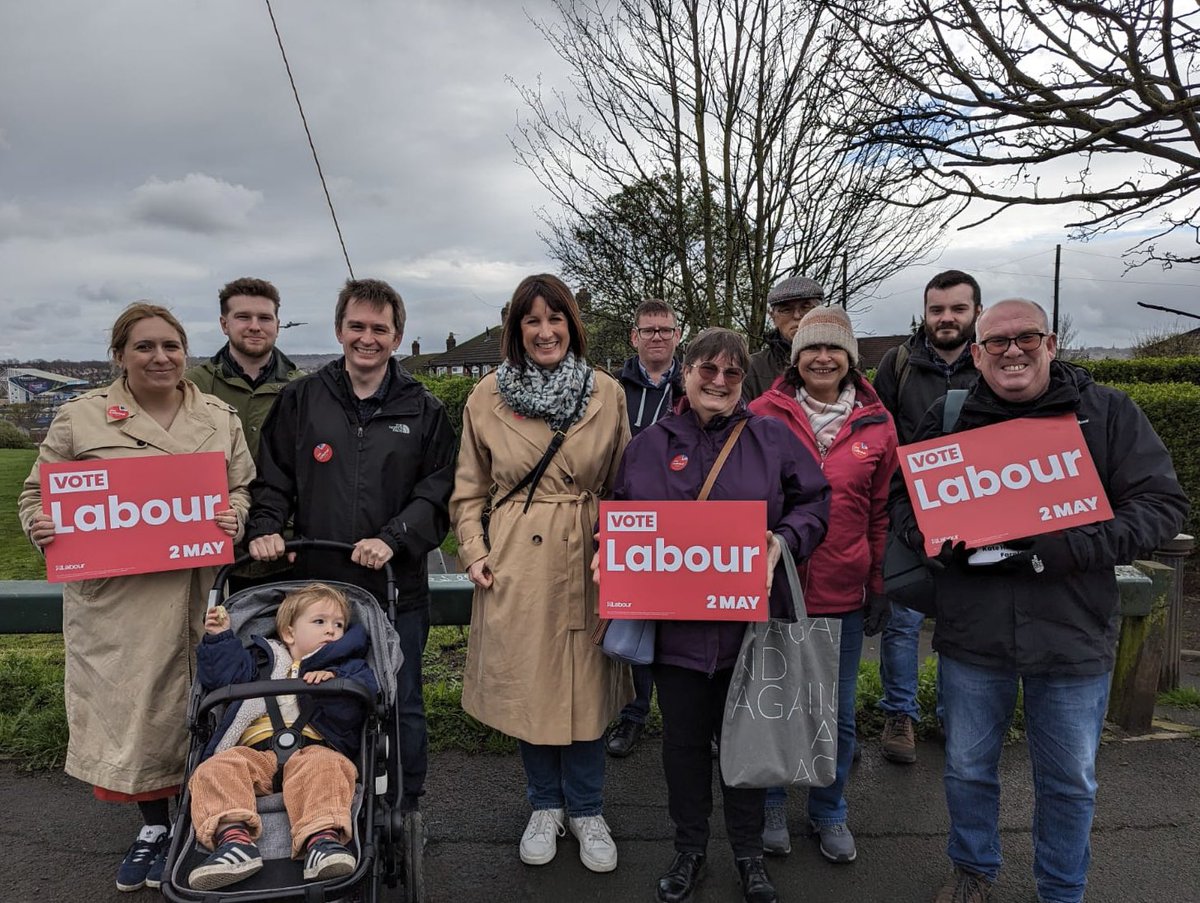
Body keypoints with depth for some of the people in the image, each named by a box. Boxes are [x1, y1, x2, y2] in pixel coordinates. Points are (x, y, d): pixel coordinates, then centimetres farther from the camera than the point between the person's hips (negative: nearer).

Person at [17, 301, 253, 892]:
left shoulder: (220, 418, 9)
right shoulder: (81, 417, 5)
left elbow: (243, 488, 12)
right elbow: (37, 493, 10)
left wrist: (233, 516, -8)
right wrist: (40, 526, -10)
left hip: (195, 594, 1)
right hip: (112, 597, 0)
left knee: (187, 706, 6)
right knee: (128, 706, 5)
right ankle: (153, 827, 27)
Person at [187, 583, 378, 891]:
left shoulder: (346, 665, 23)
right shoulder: (264, 662, 32)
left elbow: (365, 693, 3)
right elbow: (220, 676, 26)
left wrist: (332, 681, -13)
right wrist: (219, 637, 19)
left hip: (312, 747, -3)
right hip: (255, 752, 3)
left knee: (323, 765, -36)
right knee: (215, 769, -25)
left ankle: (323, 838, -54)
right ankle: (234, 839, -43)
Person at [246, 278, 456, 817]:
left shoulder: (423, 411, 4)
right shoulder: (300, 400, 6)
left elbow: (438, 491, -1)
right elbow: (272, 478, 8)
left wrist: (394, 538, -15)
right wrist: (265, 528, -10)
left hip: (397, 588, 0)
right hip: (317, 584, 1)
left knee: (402, 709, 10)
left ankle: (403, 820, 30)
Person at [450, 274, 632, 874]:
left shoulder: (607, 394, 1)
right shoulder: (487, 396, 1)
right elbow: (469, 491, 6)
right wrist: (474, 551, -4)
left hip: (586, 562, 0)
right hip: (514, 565, 0)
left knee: (585, 685, 10)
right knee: (526, 685, 11)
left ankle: (585, 810, 32)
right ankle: (545, 805, 35)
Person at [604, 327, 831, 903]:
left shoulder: (773, 438, 3)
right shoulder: (649, 445, 5)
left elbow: (814, 502, 4)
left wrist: (783, 540, -13)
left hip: (750, 618, 0)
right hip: (675, 622, 1)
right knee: (683, 737, 13)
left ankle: (748, 851, 36)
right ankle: (689, 849, 35)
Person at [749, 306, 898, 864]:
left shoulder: (876, 424, 1)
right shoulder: (764, 413, -5)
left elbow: (882, 512, 6)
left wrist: (880, 586, 5)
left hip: (843, 595, 2)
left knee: (839, 714, 14)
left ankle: (828, 812, 37)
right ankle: (770, 806, 36)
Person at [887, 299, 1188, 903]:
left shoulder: (1108, 412, -2)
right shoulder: (948, 417, 1)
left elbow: (1162, 504, -6)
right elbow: (902, 495, 9)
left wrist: (1069, 549, -20)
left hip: (1073, 635, -1)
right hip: (971, 633, 1)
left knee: (1070, 782, 17)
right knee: (967, 768, 18)